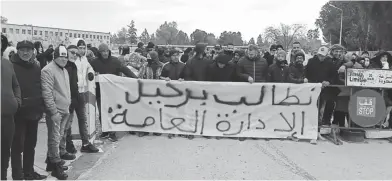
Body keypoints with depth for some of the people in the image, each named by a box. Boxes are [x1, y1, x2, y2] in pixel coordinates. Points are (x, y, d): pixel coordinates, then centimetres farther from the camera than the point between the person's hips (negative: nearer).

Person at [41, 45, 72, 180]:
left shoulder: (64, 70, 17)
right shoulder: (48, 70, -12)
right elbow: (47, 93, -18)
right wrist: (53, 111, -20)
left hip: (65, 110, 8)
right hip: (55, 111, -8)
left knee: (61, 135, 17)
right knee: (55, 138, -5)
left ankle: (61, 154, 29)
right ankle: (56, 165, 1)